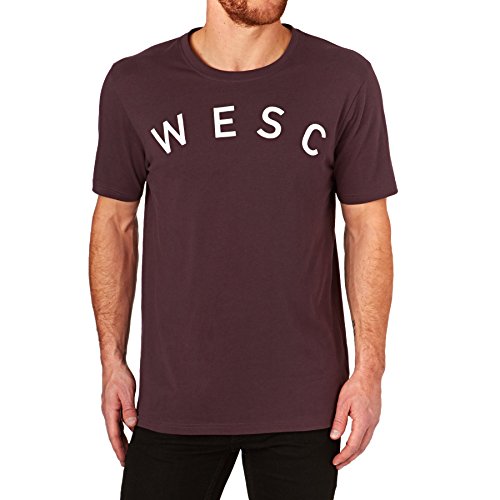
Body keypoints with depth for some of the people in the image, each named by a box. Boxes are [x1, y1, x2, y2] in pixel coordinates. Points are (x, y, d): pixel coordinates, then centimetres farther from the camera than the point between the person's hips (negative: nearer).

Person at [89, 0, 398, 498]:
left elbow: (367, 227, -1)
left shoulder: (347, 79, -5)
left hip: (303, 401, 0)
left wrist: (369, 370, -3)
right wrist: (112, 362, 6)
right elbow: (115, 222, 6)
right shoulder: (134, 85, -4)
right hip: (175, 399, 0)